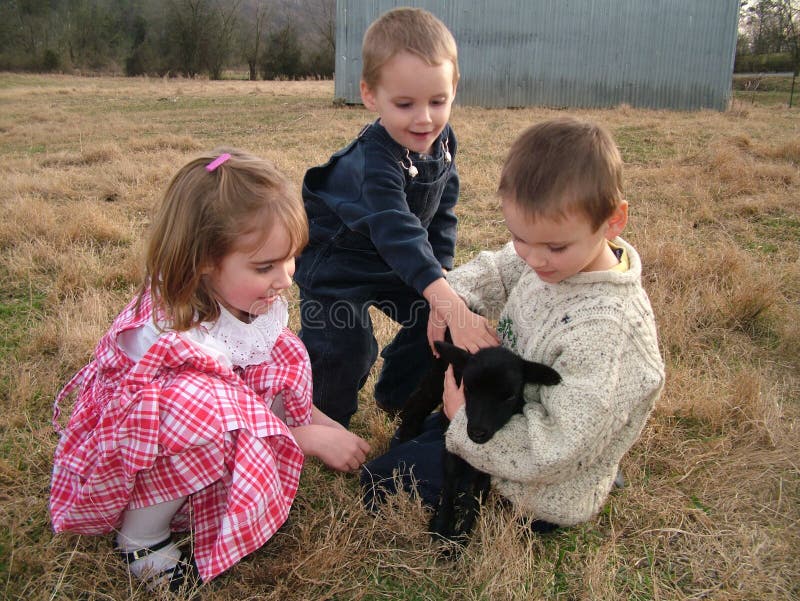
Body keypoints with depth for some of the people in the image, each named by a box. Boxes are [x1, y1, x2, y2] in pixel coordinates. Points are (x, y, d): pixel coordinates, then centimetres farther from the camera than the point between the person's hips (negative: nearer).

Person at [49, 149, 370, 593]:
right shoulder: (169, 335, -36)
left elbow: (284, 382, 5)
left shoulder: (238, 300, -14)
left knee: (284, 353, -12)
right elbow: (226, 416, -23)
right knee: (203, 405, -39)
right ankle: (141, 539, -14)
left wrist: (320, 420, -3)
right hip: (118, 460, -7)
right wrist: (313, 440, -16)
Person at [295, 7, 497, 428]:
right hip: (334, 258, -7)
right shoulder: (374, 159, -36)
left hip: (394, 262, 7)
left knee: (432, 319, 5)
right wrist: (450, 303, -57)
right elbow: (398, 233, -48)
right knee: (343, 346, -18)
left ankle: (398, 396, 28)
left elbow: (442, 215, 0)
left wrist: (442, 268, -12)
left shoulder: (442, 141, -12)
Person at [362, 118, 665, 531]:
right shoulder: (552, 258, -12)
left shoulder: (606, 329, -36)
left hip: (544, 493, -8)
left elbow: (553, 449, -34)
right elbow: (493, 271, 9)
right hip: (508, 410, 9)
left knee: (380, 482, -3)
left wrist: (465, 417, -24)